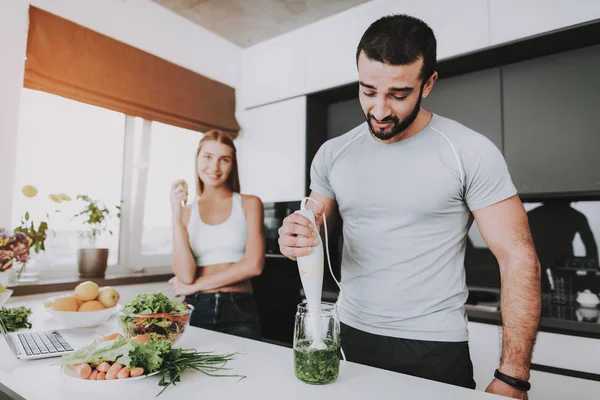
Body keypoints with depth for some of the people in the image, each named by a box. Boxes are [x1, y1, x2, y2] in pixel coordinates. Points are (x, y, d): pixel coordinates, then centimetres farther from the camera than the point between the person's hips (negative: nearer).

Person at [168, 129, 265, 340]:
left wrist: (196, 285, -6)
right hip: (196, 310, 2)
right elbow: (185, 275, -7)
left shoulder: (249, 204, 1)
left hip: (239, 311, -1)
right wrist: (176, 215, -13)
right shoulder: (187, 212, 5)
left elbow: (253, 265, -11)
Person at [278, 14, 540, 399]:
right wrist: (296, 240, -17)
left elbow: (518, 258, -11)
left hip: (436, 348, -3)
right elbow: (313, 234, 7)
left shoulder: (470, 151, -11)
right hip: (352, 338, 4)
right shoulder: (332, 154, 0)